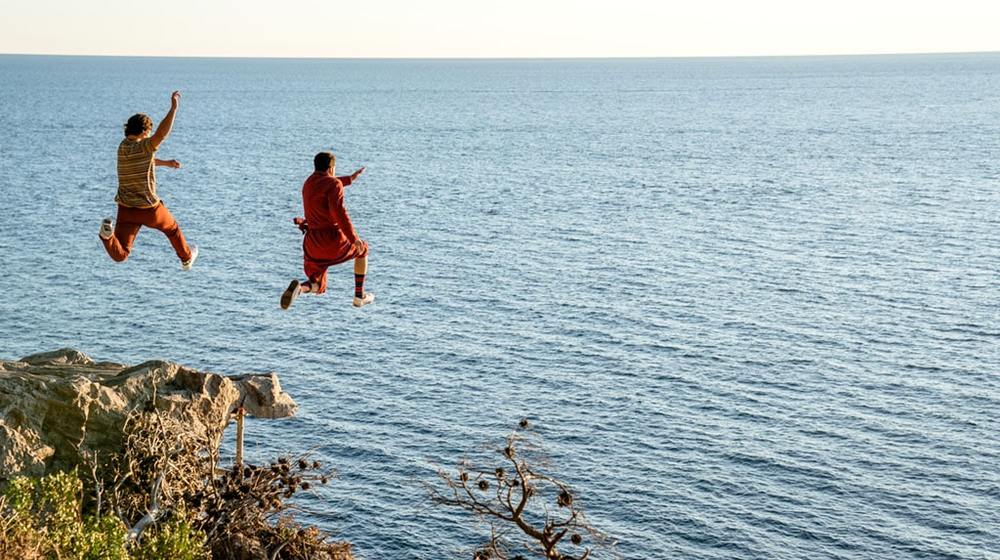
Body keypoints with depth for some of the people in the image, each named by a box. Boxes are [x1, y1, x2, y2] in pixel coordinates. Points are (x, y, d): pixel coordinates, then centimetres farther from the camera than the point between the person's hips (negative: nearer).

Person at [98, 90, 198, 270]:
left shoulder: (123, 147, 5)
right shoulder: (142, 147, -19)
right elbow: (162, 133, -36)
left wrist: (166, 163, 28)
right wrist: (174, 107, -35)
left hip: (126, 208, 5)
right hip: (148, 208, -5)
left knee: (119, 255, -2)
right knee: (172, 228, 30)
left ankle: (108, 233, -31)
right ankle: (186, 258, 51)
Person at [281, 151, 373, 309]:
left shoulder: (309, 182, 16)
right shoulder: (335, 184, -9)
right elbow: (338, 212, -22)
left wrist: (349, 178, 48)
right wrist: (354, 238, -18)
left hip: (313, 244, 6)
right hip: (333, 241, -6)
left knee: (317, 288, 18)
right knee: (362, 249, 28)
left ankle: (298, 287, -20)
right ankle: (360, 296, 27)